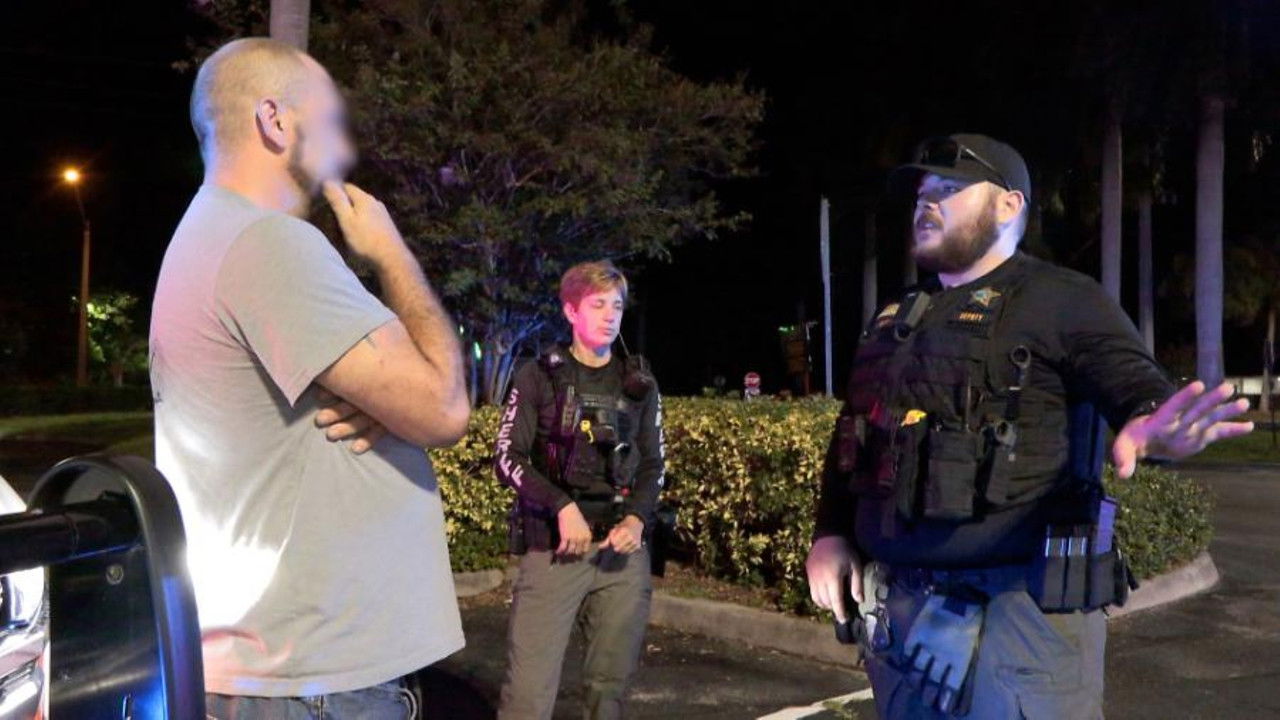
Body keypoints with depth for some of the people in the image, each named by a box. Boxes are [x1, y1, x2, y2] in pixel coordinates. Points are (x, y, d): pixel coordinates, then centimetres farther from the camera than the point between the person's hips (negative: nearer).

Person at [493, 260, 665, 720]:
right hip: (552, 548, -3)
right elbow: (506, 459, -1)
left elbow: (653, 464, 13)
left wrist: (637, 518, -6)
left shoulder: (640, 384, 12)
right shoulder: (539, 377, 3)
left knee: (610, 683, 7)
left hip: (624, 549, 3)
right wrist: (563, 506, -15)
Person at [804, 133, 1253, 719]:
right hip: (896, 604, 6)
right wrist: (829, 533, 10)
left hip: (1018, 607, -6)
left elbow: (1137, 385, -15)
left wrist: (1150, 426, -38)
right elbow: (851, 435, 21)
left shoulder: (1060, 299, -2)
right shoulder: (894, 319, 16)